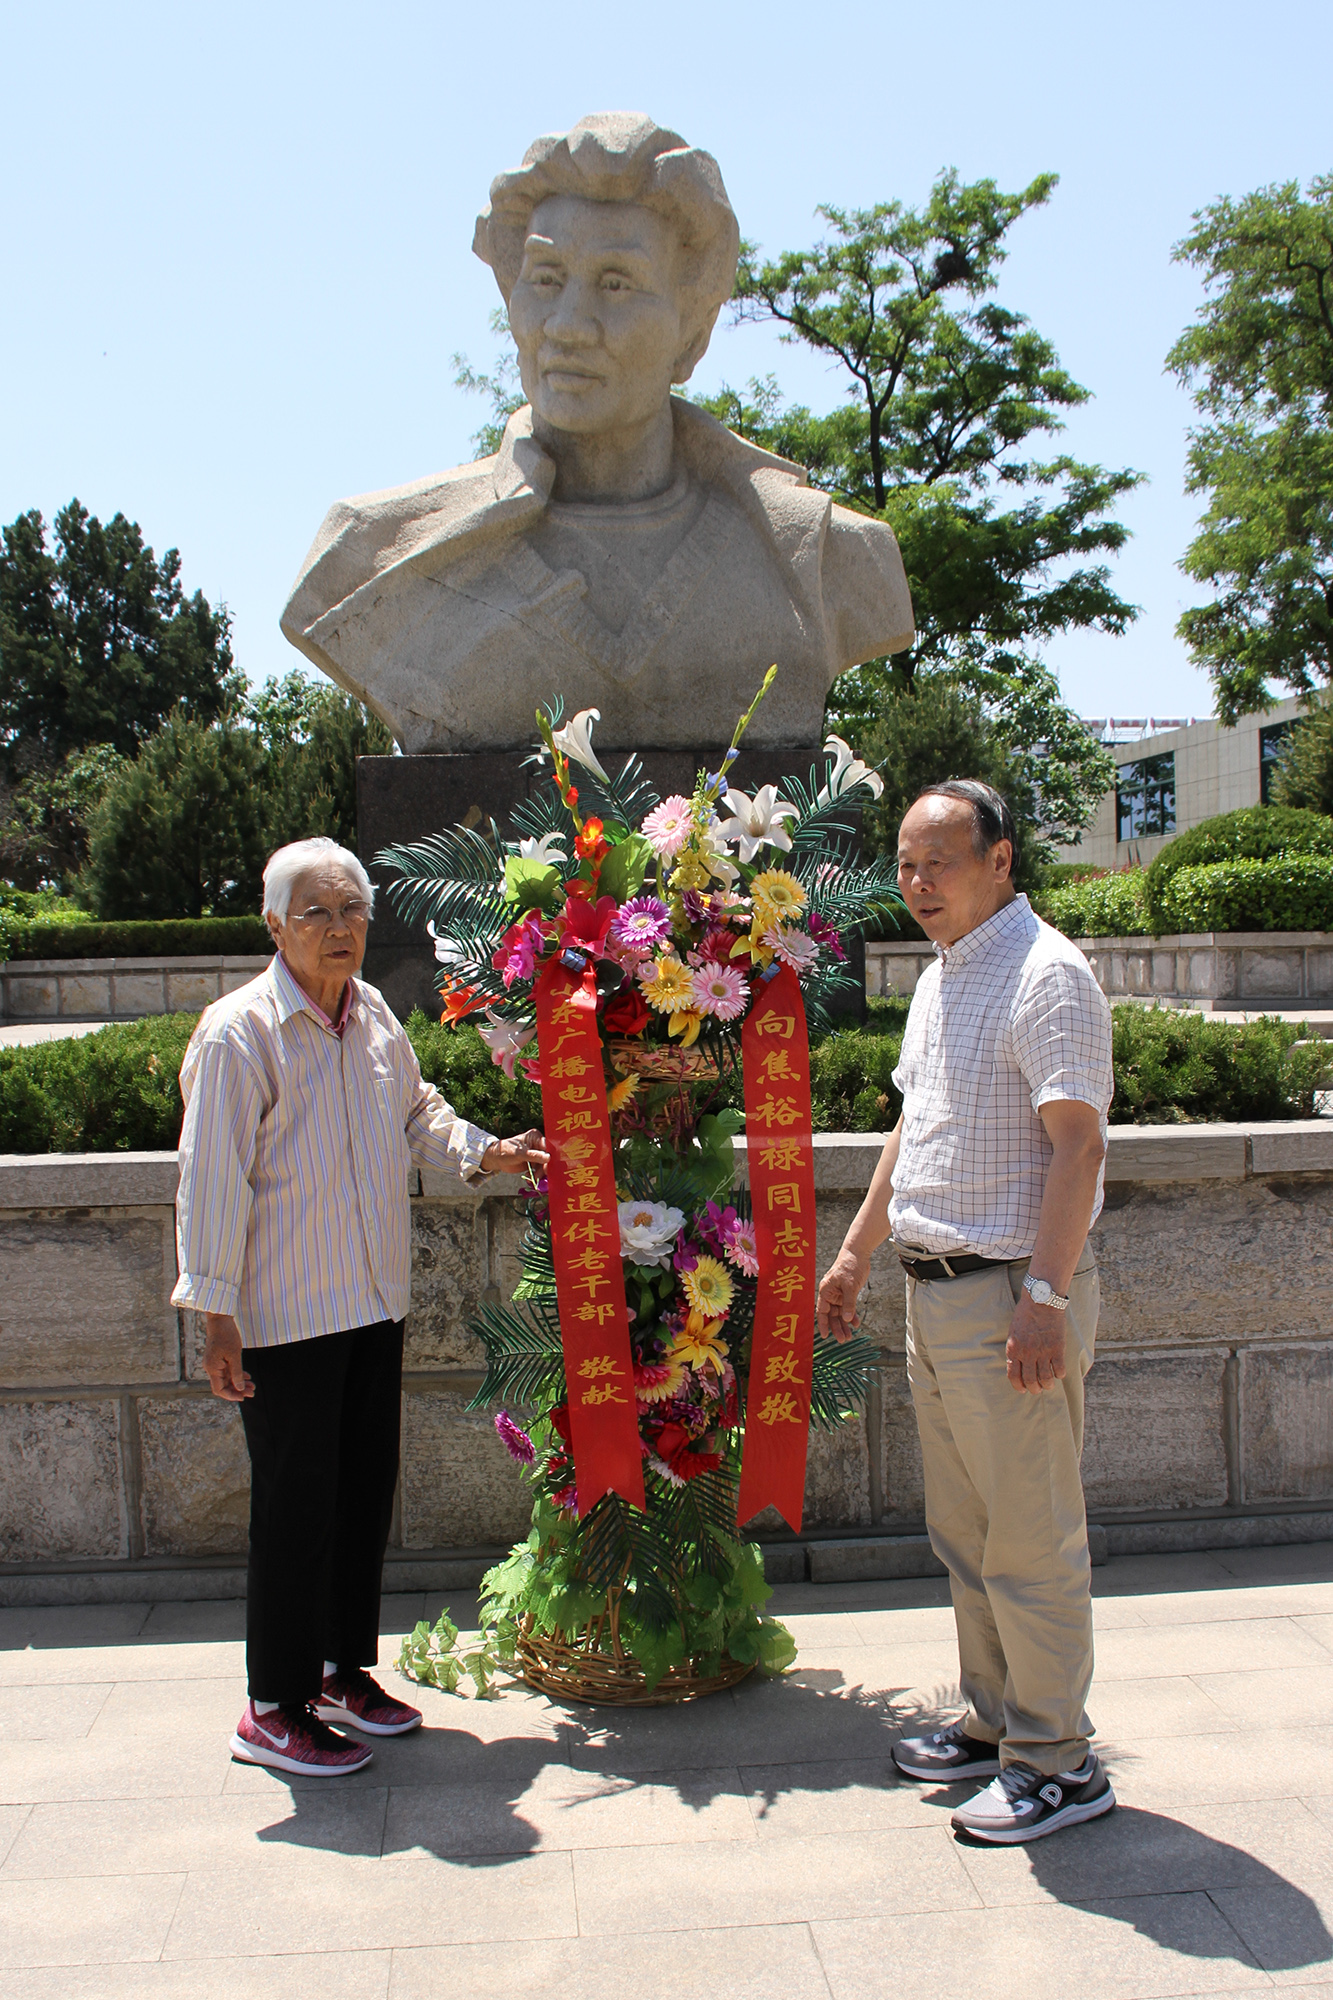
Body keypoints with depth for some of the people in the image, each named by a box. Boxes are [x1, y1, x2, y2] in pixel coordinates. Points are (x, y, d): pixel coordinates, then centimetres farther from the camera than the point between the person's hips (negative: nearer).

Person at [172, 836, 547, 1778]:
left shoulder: (374, 1015, 6)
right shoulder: (239, 1031, -15)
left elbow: (417, 1110, 23)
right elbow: (211, 1179, -14)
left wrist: (482, 1150, 6)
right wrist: (217, 1314, -14)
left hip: (375, 1303, 7)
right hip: (285, 1313, -7)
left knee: (368, 1490, 15)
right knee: (297, 1505, 1)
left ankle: (345, 1670, 33)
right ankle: (275, 1709, 17)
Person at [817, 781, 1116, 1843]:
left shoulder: (1047, 975, -13)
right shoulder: (940, 979, 15)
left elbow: (1078, 1143, -19)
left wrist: (1045, 1295, -24)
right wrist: (856, 1253, 23)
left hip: (1012, 1293, -9)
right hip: (935, 1289, 9)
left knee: (1029, 1539, 0)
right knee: (964, 1533, 16)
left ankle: (1058, 1762, 14)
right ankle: (996, 1721, 30)